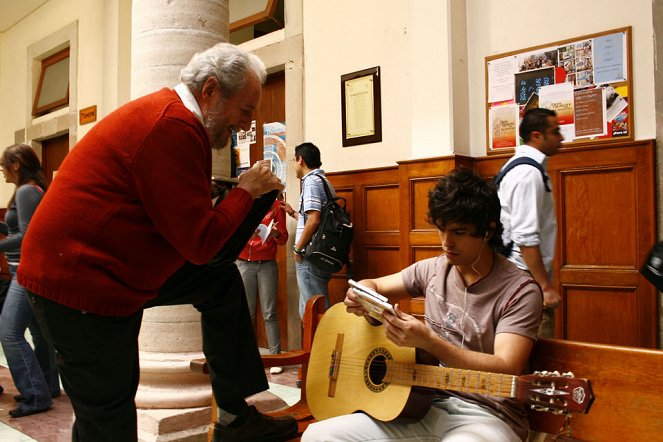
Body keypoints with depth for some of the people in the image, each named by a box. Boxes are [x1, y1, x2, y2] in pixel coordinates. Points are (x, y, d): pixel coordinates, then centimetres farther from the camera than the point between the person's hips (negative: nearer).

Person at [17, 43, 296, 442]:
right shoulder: (174, 126, -22)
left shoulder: (167, 113, 10)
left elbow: (186, 222, 14)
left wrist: (257, 196, 6)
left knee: (220, 281, 13)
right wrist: (247, 190, -7)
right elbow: (201, 243, -21)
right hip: (80, 282, -10)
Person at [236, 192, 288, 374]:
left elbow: (283, 238, 5)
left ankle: (276, 358, -2)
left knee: (269, 314, -3)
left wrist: (276, 234, -17)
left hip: (267, 264, -1)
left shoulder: (276, 205, 5)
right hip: (244, 264, 1)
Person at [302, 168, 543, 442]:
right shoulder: (433, 270, 7)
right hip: (428, 405, 6)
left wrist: (428, 342, -29)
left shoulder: (519, 291, -10)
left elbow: (506, 371, -19)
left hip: (486, 415, -6)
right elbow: (374, 285, 18)